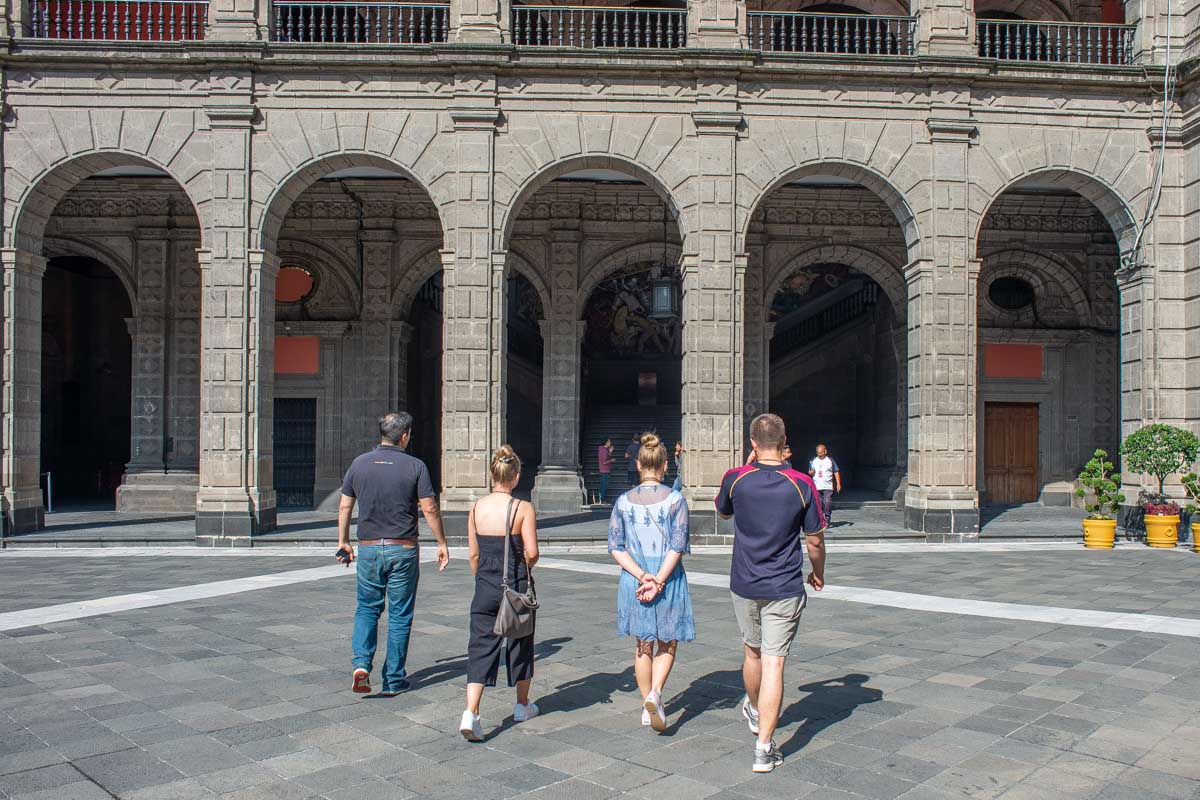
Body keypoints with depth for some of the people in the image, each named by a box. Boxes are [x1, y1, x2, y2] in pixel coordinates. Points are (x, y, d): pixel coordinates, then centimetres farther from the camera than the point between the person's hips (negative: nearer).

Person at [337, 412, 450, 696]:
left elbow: (345, 506, 7)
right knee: (399, 615, 8)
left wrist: (343, 541, 18)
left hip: (369, 548, 3)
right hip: (403, 550, -2)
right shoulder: (415, 466, -8)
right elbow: (429, 508, -7)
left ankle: (361, 664, -2)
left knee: (367, 608, 18)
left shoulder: (360, 463, 2)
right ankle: (393, 681, 13)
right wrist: (442, 543, 3)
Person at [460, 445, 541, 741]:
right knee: (520, 643, 17)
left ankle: (470, 712, -11)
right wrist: (524, 567, 7)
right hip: (516, 586, -2)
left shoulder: (477, 507, -1)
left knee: (481, 648, 4)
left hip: (485, 587, 2)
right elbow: (532, 553, -14)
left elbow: (474, 553, 4)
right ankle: (522, 705, 33)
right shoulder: (523, 508, -12)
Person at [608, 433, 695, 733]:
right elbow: (677, 547, -14)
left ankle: (648, 707, 26)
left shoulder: (624, 501, -1)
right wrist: (658, 581, -14)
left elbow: (615, 547, -5)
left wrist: (641, 576, -10)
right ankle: (655, 693, -9)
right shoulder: (675, 499, -8)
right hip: (669, 580, -2)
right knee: (667, 644, 14)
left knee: (644, 645, 17)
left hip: (633, 581, 2)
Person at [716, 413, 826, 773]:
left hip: (744, 585, 2)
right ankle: (763, 747, -1)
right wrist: (818, 574, 17)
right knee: (773, 663, 0)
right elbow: (815, 541, -2)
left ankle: (754, 711, 46)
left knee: (752, 652, 22)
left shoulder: (736, 479, -9)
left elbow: (723, 511, 14)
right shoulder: (802, 484, -11)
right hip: (785, 588, -2)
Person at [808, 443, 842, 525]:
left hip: (828, 487, -3)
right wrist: (811, 472, -7)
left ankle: (827, 520, -1)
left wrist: (838, 484, 0)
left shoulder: (830, 460, 4)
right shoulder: (813, 461, 11)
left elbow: (836, 472, 6)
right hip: (816, 487, 3)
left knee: (827, 503, -13)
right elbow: (809, 472, 19)